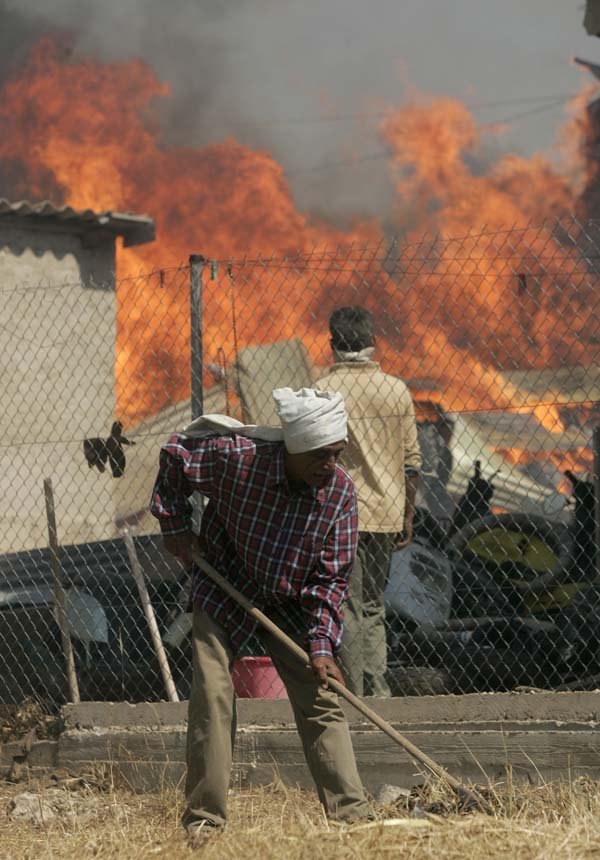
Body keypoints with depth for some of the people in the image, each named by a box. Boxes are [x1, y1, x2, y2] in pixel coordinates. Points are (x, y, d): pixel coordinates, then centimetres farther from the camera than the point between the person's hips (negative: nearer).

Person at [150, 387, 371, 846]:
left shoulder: (341, 491, -20)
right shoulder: (236, 455, -28)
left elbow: (332, 577, -14)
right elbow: (175, 453, -7)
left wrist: (322, 643, -22)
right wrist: (176, 525, -5)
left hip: (292, 602, 2)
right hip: (223, 590, -2)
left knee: (321, 699, -5)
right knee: (212, 693, -11)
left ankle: (352, 813, -3)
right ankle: (204, 818, -3)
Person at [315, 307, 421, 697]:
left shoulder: (321, 392, -7)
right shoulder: (396, 390, 2)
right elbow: (411, 462, 5)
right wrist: (408, 517, 14)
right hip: (386, 514, 4)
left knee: (348, 610, -1)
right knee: (373, 608, 15)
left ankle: (354, 695, -3)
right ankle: (379, 690, 11)